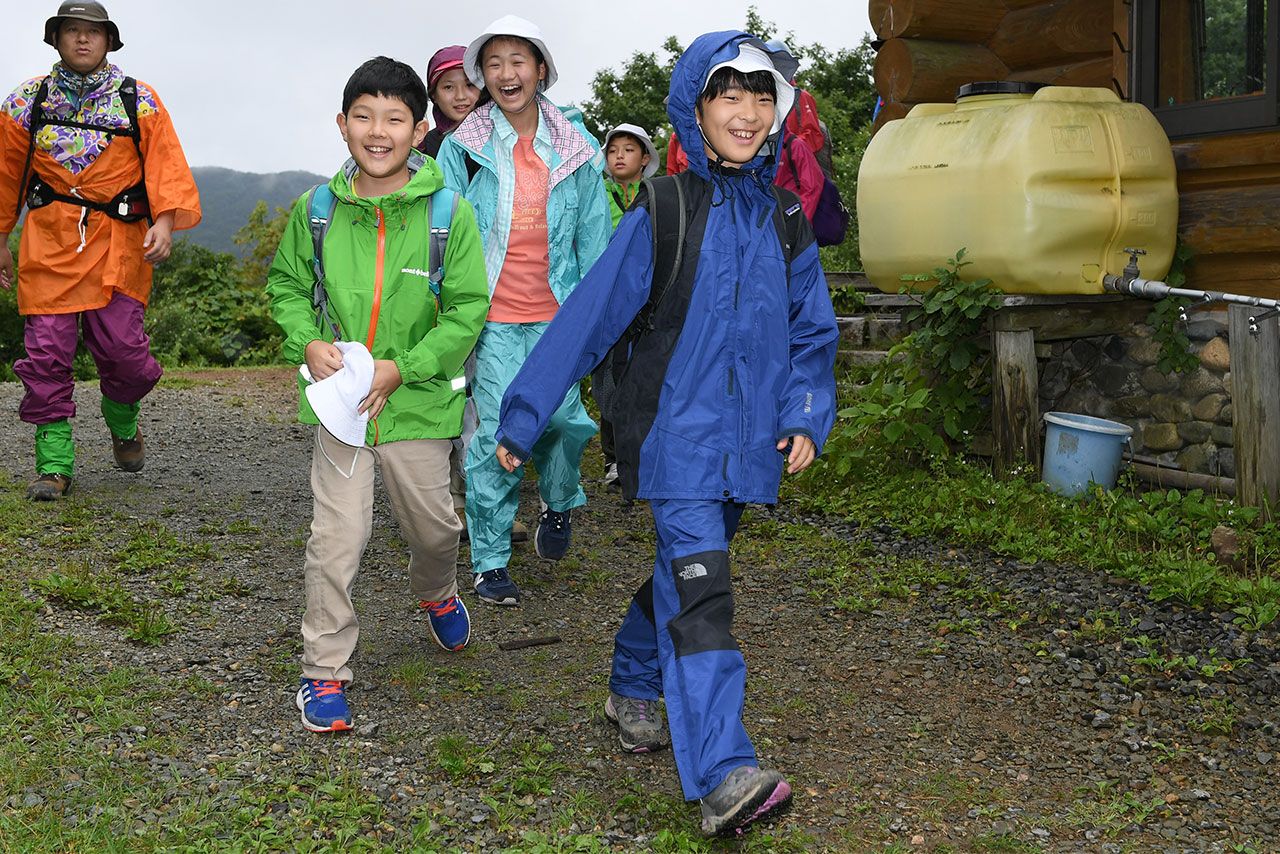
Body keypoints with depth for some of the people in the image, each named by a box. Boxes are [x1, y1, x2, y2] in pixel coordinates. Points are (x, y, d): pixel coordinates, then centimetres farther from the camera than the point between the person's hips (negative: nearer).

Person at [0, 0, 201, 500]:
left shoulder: (139, 101, 4)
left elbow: (166, 163, -3)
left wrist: (165, 221, -18)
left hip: (118, 241, -1)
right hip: (47, 243, 1)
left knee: (121, 346, -6)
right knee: (47, 353, -2)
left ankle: (123, 425, 27)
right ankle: (54, 465, 7)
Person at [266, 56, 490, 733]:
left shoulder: (449, 214, -10)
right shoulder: (316, 211, -3)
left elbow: (468, 308, -7)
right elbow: (286, 286, 11)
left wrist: (404, 367, -17)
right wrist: (307, 342, -9)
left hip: (418, 402, 0)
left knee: (433, 526, 18)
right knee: (336, 537, -4)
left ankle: (437, 596, 52)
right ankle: (324, 670, 12)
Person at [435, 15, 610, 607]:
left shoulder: (574, 146, 6)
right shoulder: (463, 147, 0)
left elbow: (594, 232, 10)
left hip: (557, 313, 2)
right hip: (493, 315, -1)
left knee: (564, 419, -4)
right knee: (497, 433, -4)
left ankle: (559, 503, 31)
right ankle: (490, 561, 9)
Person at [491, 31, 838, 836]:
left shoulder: (786, 224, 7)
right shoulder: (661, 213, -6)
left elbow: (813, 332, 15)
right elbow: (590, 317, -5)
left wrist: (806, 416, 1)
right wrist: (524, 416, -4)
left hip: (747, 442, 5)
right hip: (676, 436, -5)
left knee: (683, 572, 19)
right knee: (699, 590, -16)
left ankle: (632, 688, 43)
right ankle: (723, 776, -21)